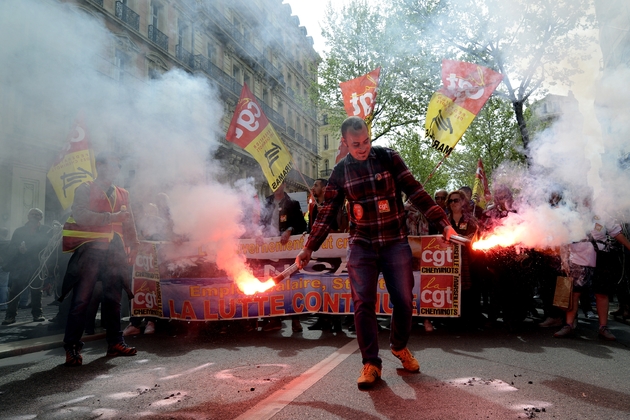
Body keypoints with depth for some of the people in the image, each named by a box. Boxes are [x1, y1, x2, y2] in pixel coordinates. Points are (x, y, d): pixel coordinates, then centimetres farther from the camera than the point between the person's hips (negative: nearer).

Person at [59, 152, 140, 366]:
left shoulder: (122, 194, 16)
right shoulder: (85, 189, 2)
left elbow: (129, 224, 18)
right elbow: (80, 215, -14)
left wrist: (133, 247, 9)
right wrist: (111, 217, -19)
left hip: (114, 253, 5)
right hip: (90, 251, -5)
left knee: (113, 298, 8)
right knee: (81, 300, -5)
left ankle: (115, 342, 16)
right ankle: (72, 347, 2)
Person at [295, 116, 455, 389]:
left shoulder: (388, 158, -3)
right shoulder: (340, 171, 2)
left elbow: (415, 192, -4)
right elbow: (327, 213, 7)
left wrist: (443, 222, -13)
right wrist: (308, 249, 5)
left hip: (395, 242, 0)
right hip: (361, 246, 1)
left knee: (404, 300, 3)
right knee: (363, 303, -5)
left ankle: (400, 347, 31)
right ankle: (371, 363, 11)